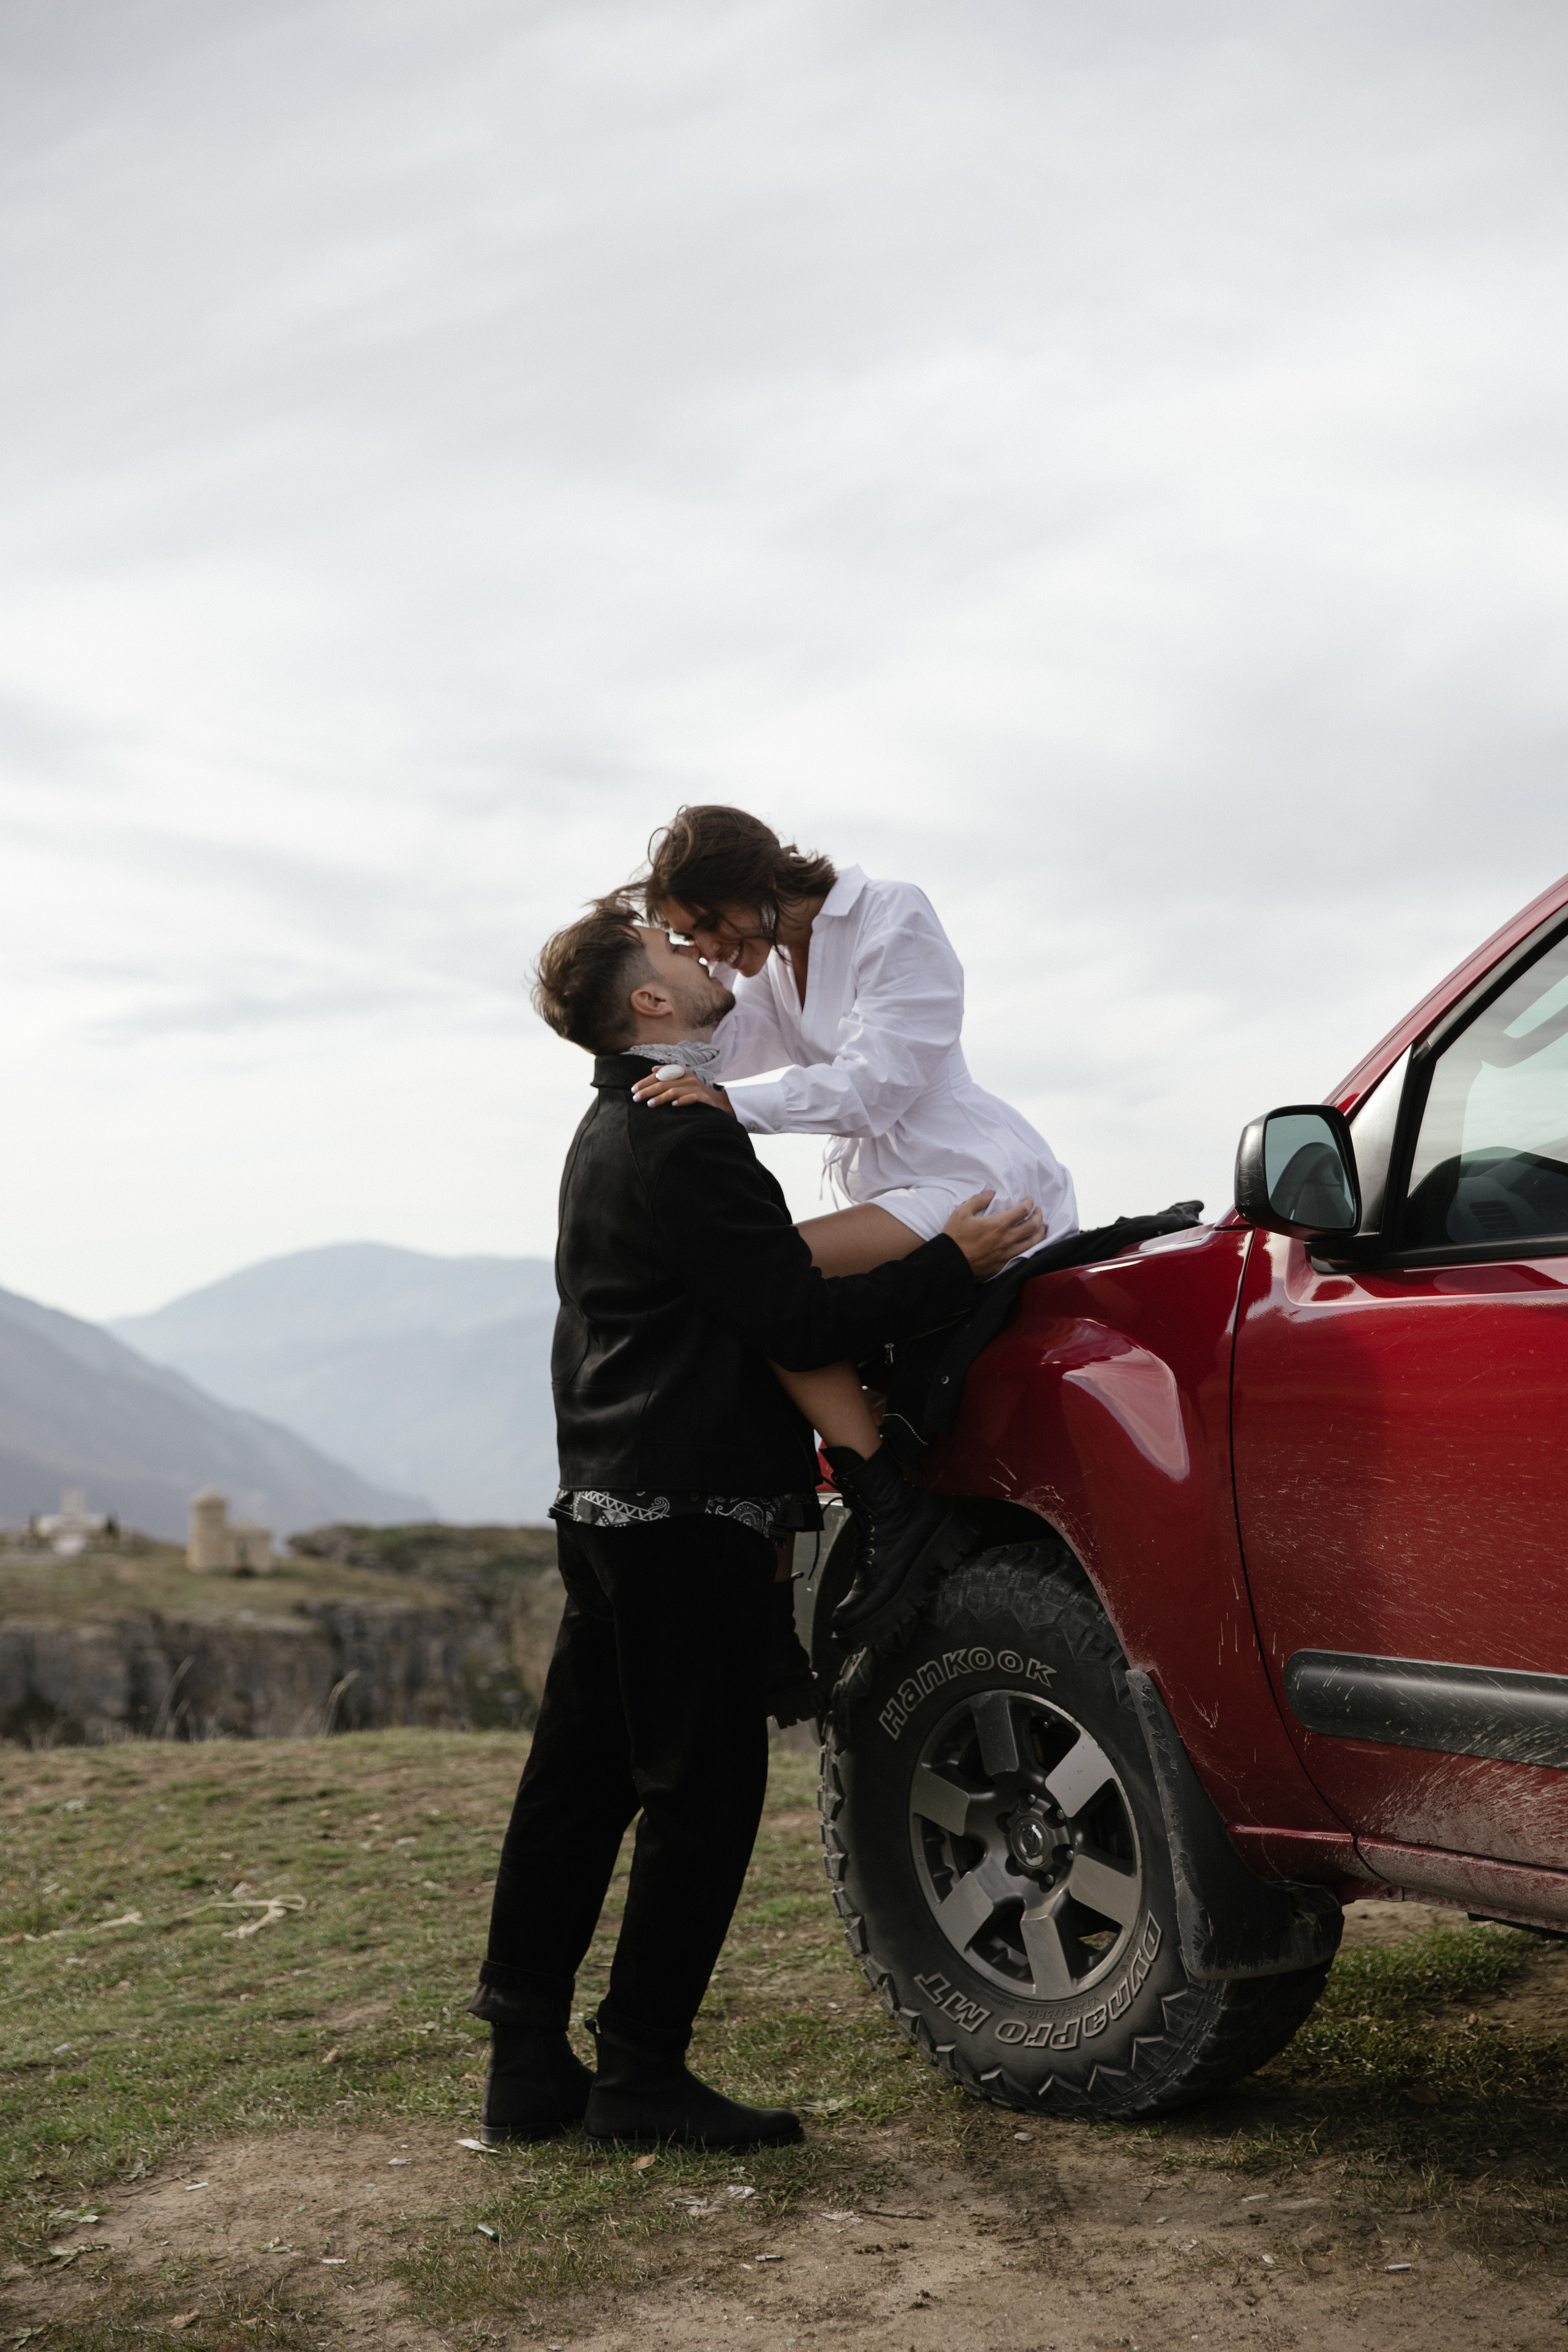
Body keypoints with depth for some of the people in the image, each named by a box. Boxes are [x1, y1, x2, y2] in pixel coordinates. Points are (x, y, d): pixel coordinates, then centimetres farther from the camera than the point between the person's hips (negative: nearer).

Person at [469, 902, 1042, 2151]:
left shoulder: (616, 1132, 18)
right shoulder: (687, 1142, -16)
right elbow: (798, 1322, -18)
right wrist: (951, 1263, -12)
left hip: (611, 1505, 10)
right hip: (690, 1510, -10)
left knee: (580, 1782, 11)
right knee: (704, 1789, -2)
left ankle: (529, 2061, 16)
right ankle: (642, 2073, 4)